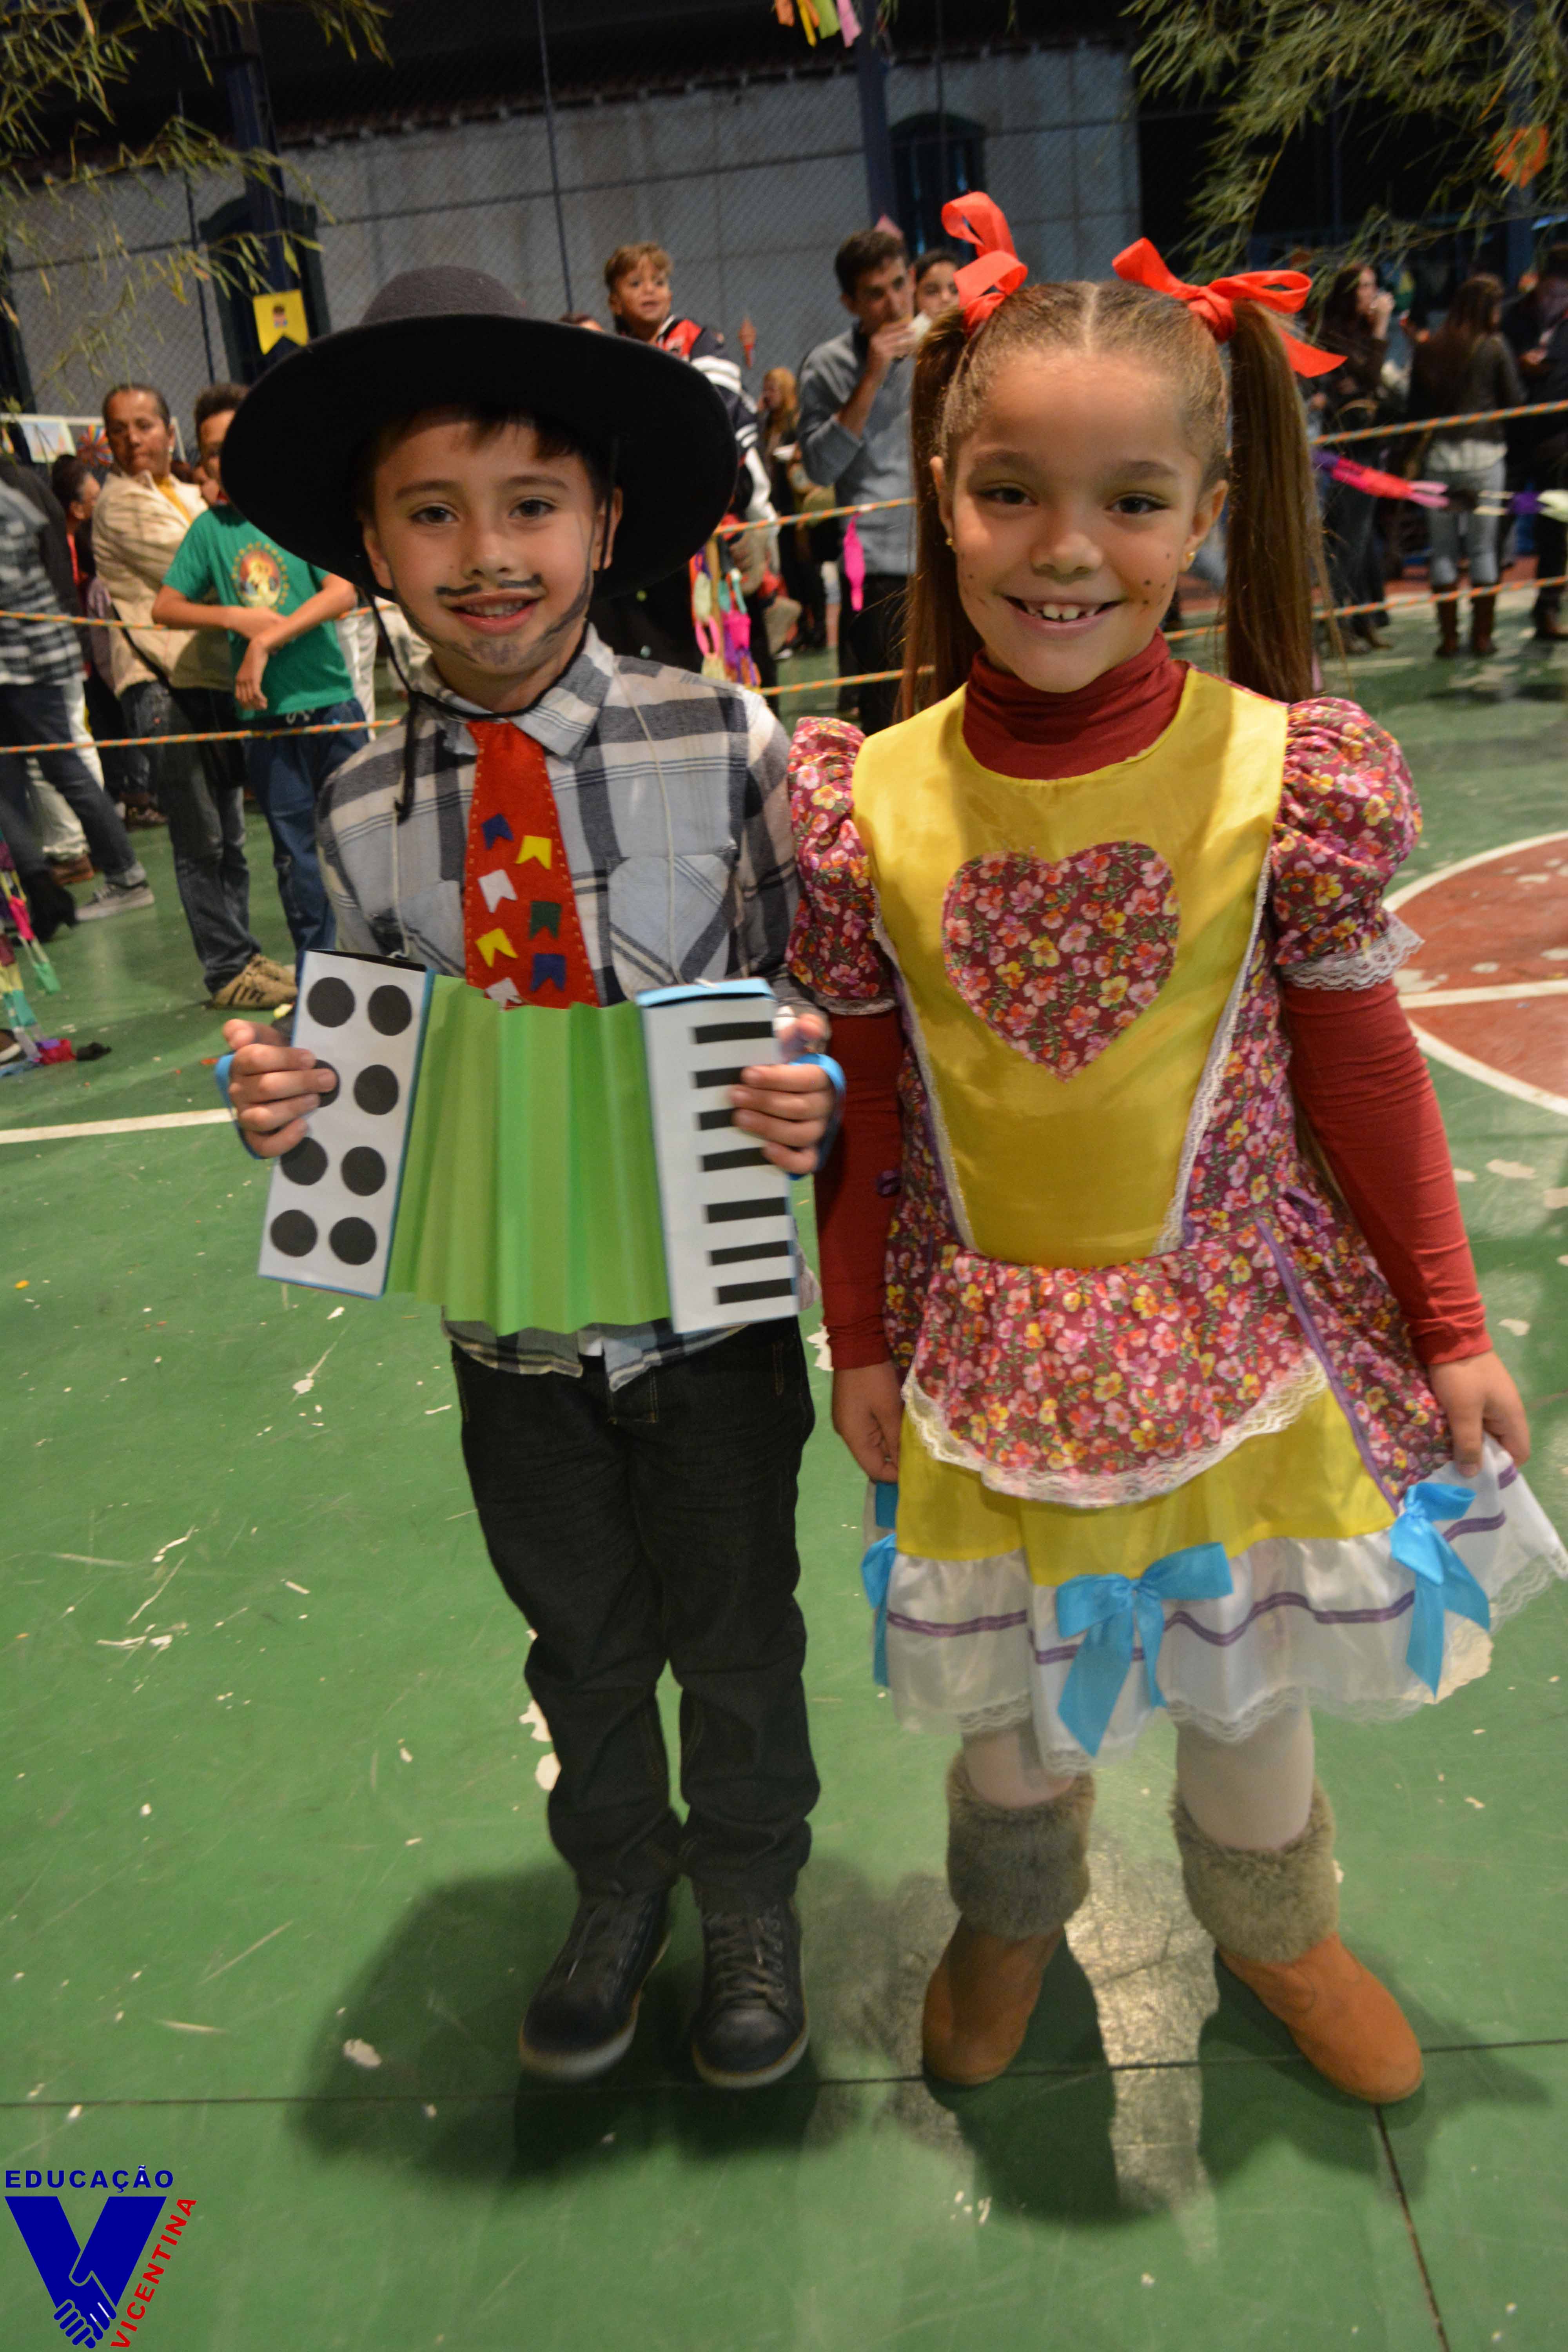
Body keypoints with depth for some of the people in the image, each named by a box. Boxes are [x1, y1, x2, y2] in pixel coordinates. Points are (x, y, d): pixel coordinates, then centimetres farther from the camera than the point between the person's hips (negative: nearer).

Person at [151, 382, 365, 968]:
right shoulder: (209, 528, 8)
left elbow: (344, 593, -15)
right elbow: (164, 608, 9)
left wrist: (268, 640, -18)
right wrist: (235, 617, -7)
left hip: (331, 705, -2)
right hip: (267, 719, 3)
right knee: (295, 855, 7)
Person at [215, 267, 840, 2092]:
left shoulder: (727, 745, -14)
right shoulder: (363, 811, -6)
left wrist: (818, 1097, -28)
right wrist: (290, 1103, -17)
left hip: (713, 1303, -2)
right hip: (506, 1314, 3)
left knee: (732, 1630, 19)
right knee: (579, 1633, 23)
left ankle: (748, 1899, 49)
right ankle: (618, 1886, 53)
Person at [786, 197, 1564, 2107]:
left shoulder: (1289, 772, -14)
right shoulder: (868, 802, -10)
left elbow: (1363, 1075, -5)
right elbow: (869, 1110, -1)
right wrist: (860, 1341, 5)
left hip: (1237, 1324, 0)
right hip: (990, 1354, 1)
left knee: (1245, 1666, 20)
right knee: (1015, 1682, 20)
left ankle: (1275, 1929, 53)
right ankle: (1009, 1917, 53)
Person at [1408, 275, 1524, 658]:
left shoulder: (1427, 350, 4)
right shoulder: (1495, 347, -3)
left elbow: (1415, 406, 8)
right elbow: (1515, 401, 0)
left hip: (1437, 456, 2)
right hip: (1484, 454, -2)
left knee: (1443, 550, 6)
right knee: (1483, 548, 5)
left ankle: (1448, 637, 4)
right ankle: (1482, 636, 6)